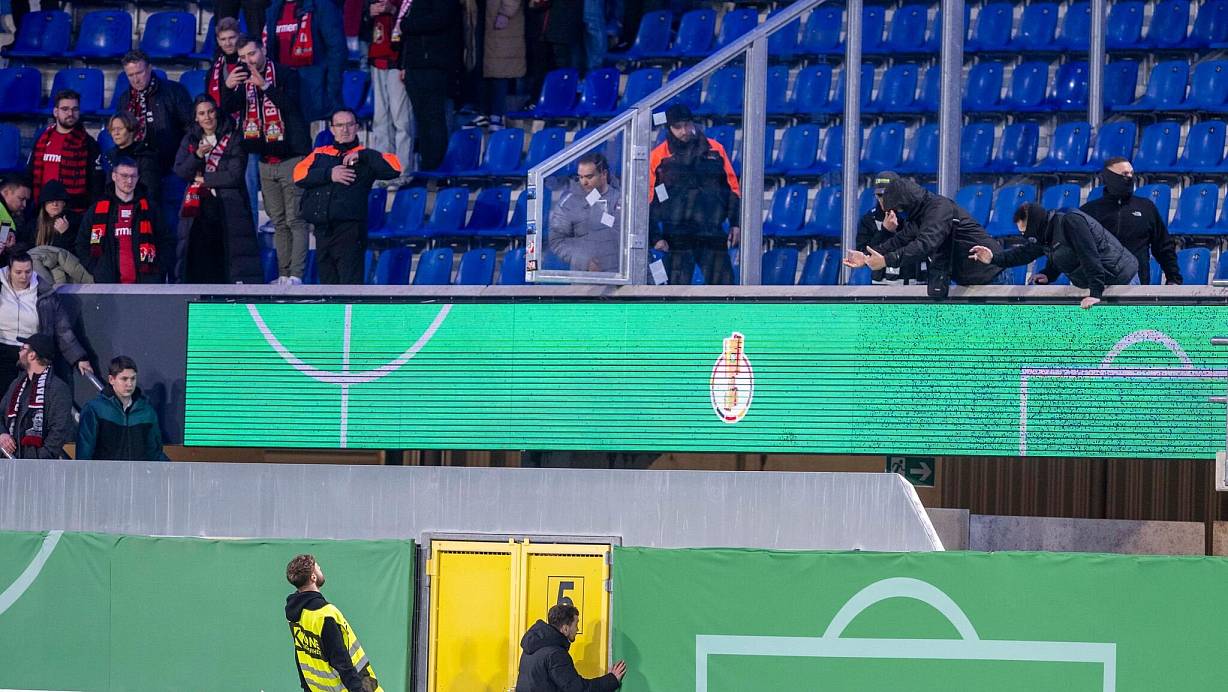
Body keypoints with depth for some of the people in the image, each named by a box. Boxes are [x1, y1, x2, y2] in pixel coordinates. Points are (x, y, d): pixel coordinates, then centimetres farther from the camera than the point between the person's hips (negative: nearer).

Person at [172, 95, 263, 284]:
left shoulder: (232, 138, -1)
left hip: (228, 204, -3)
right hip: (198, 204, 3)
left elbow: (235, 175, -9)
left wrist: (205, 179, -5)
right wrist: (197, 155, -13)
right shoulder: (190, 139, 12)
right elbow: (180, 171, 4)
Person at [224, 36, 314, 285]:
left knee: (295, 220, -9)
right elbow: (225, 110, 1)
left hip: (291, 158, -6)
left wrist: (264, 86, -29)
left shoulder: (286, 75, -4)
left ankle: (296, 275, -13)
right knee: (278, 222, 8)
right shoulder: (243, 80, 12)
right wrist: (227, 87, -18)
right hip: (266, 162, 6)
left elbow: (290, 104, -19)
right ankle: (283, 275, 9)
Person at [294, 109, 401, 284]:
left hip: (350, 229, -5)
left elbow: (394, 168, -6)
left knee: (350, 284, -14)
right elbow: (299, 174, 3)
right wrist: (329, 174, -9)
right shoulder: (320, 154, 19)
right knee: (327, 281, 14)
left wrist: (362, 156, -9)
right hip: (323, 229, 5)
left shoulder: (365, 157, 9)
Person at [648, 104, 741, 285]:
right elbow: (649, 199, 3)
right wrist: (655, 237, -3)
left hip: (712, 234, 2)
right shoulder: (658, 156, 2)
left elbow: (733, 188, 13)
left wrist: (735, 223, 5)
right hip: (677, 238, -2)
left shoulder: (715, 150, 9)